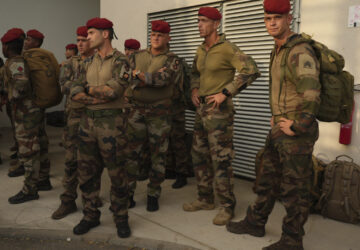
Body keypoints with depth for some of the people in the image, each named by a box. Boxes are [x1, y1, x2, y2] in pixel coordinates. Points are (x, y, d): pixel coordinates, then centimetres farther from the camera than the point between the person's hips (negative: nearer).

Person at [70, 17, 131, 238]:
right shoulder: (88, 63, 13)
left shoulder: (120, 61, -7)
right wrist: (97, 98, -13)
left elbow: (114, 90, -20)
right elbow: (75, 91, 4)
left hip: (112, 121, -6)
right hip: (88, 120, 6)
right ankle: (91, 215, 26)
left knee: (116, 172, 2)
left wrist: (89, 89, -5)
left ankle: (121, 218, 17)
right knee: (87, 171, 11)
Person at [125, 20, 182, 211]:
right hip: (135, 109, 2)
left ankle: (153, 195, 18)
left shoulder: (172, 60, 2)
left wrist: (140, 75, -15)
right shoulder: (137, 56, 11)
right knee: (131, 152, 2)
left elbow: (165, 78, -18)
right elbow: (129, 78, -5)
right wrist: (154, 77, -14)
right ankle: (127, 194, 14)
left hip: (159, 111, -2)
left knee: (158, 154, 4)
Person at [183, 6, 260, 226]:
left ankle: (227, 207, 9)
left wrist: (225, 93, -21)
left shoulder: (227, 49, -12)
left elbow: (251, 71, -23)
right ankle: (205, 199, 27)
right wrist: (194, 89, 11)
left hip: (219, 110, -8)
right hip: (202, 109, 9)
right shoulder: (201, 51, 13)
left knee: (221, 160, -5)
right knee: (200, 156, 13)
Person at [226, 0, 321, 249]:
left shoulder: (300, 52, -18)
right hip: (279, 129, 10)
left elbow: (311, 95, -29)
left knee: (295, 190, 3)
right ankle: (255, 222, 36)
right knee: (268, 180, 20)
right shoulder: (278, 50, 12)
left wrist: (297, 126, -21)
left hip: (296, 134, -10)